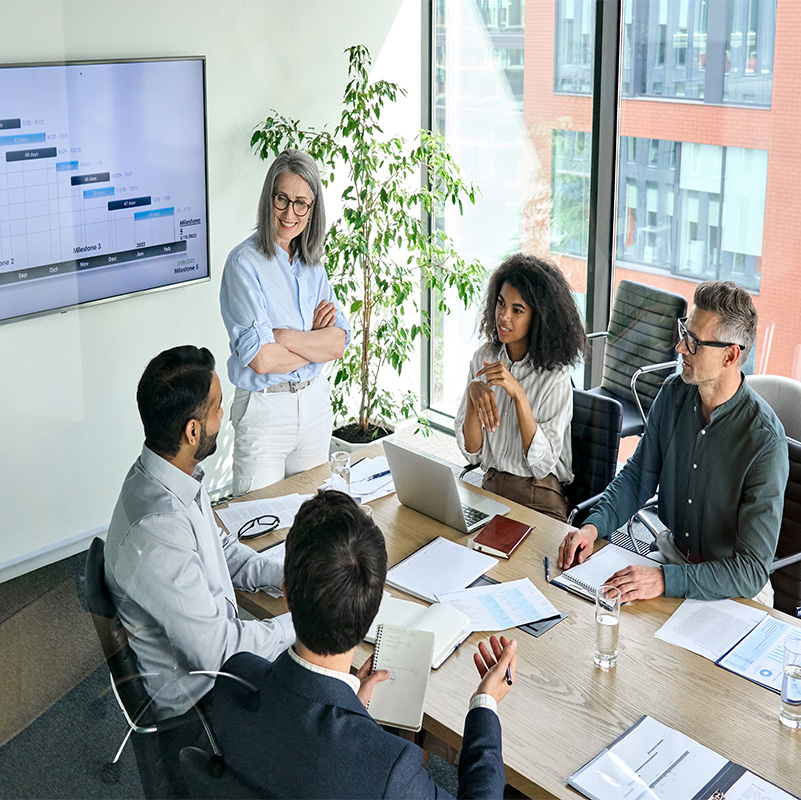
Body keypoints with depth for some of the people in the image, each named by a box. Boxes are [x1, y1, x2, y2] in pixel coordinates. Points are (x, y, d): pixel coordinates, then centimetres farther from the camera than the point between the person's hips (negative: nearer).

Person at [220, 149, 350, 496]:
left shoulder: (312, 263, 6)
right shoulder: (245, 262, -13)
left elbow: (339, 342, -4)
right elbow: (262, 359, -21)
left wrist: (282, 336, -18)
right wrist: (314, 340, -8)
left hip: (315, 401, 6)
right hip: (264, 407, -6)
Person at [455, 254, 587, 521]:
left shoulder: (555, 376, -11)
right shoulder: (484, 358, 2)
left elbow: (542, 463, -17)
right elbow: (471, 453, 0)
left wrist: (518, 394, -25)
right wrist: (473, 393, -18)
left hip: (539, 500, -4)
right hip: (490, 486, 4)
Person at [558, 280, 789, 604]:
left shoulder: (765, 440, -24)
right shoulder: (673, 394, -5)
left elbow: (753, 571, -25)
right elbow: (638, 475, 8)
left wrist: (664, 580, -35)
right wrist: (593, 526, -9)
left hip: (732, 589, -5)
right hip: (672, 552, 5)